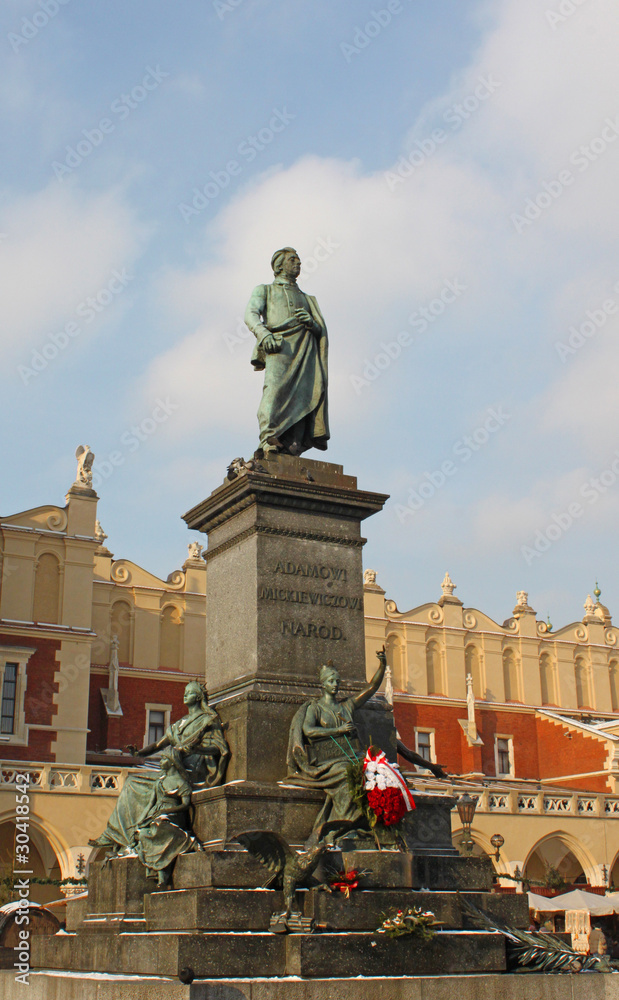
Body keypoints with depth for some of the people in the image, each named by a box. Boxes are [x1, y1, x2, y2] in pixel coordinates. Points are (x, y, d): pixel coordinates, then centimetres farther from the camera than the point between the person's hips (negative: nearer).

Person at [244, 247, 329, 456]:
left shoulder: (306, 298, 37)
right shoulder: (265, 290, 27)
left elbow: (321, 330, 26)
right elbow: (251, 314, 7)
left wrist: (312, 323, 0)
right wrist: (263, 334, -15)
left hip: (305, 348, 3)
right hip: (279, 344, -3)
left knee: (303, 392, -17)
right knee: (276, 388, -24)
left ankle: (292, 444, -26)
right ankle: (269, 441, -33)